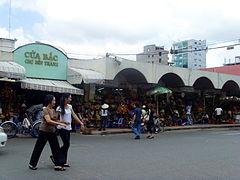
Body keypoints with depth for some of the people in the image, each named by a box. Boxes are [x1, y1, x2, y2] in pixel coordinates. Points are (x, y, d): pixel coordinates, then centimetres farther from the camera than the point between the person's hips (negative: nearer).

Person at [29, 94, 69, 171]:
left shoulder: (53, 110, 8)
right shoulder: (45, 110, -15)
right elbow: (48, 121, -27)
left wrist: (63, 122, 3)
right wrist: (60, 124, -28)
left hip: (52, 131, 7)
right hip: (44, 131, -7)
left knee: (56, 147, 1)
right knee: (38, 148, 5)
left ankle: (58, 165, 4)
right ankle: (32, 164, 19)